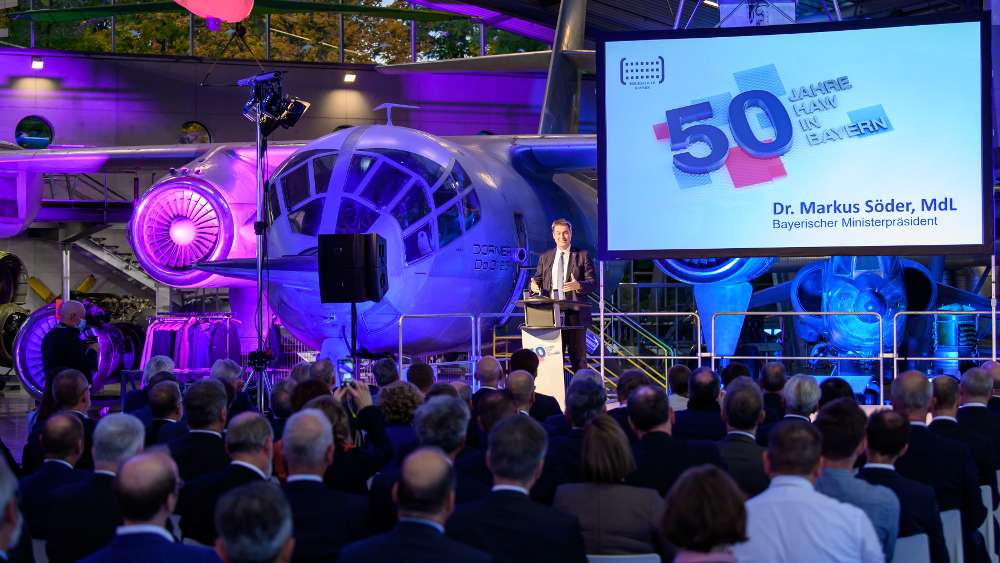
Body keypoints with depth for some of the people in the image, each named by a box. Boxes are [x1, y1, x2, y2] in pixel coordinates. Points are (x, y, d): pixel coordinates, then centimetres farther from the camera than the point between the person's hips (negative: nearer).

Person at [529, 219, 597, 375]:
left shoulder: (583, 255, 4)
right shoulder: (545, 257, 15)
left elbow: (593, 283, -1)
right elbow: (538, 278, 14)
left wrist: (578, 285, -22)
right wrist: (534, 285, -11)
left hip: (574, 314, -3)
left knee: (578, 355, -1)